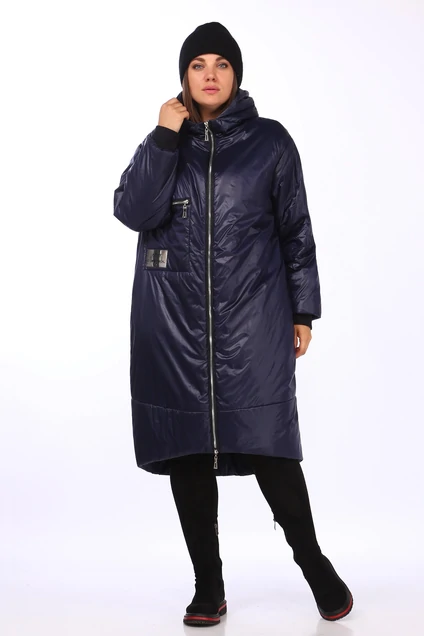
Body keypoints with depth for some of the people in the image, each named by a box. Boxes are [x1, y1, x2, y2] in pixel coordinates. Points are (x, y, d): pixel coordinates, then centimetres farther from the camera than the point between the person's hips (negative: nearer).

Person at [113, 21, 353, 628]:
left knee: (269, 449, -7)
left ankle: (313, 561, 18)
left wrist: (304, 312, 6)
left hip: (253, 323, -2)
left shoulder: (269, 140, 6)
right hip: (174, 325, 2)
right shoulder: (164, 141, 10)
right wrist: (165, 138, -10)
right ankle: (208, 588, 19)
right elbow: (133, 212, -5)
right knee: (187, 454, 5)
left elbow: (297, 231, 8)